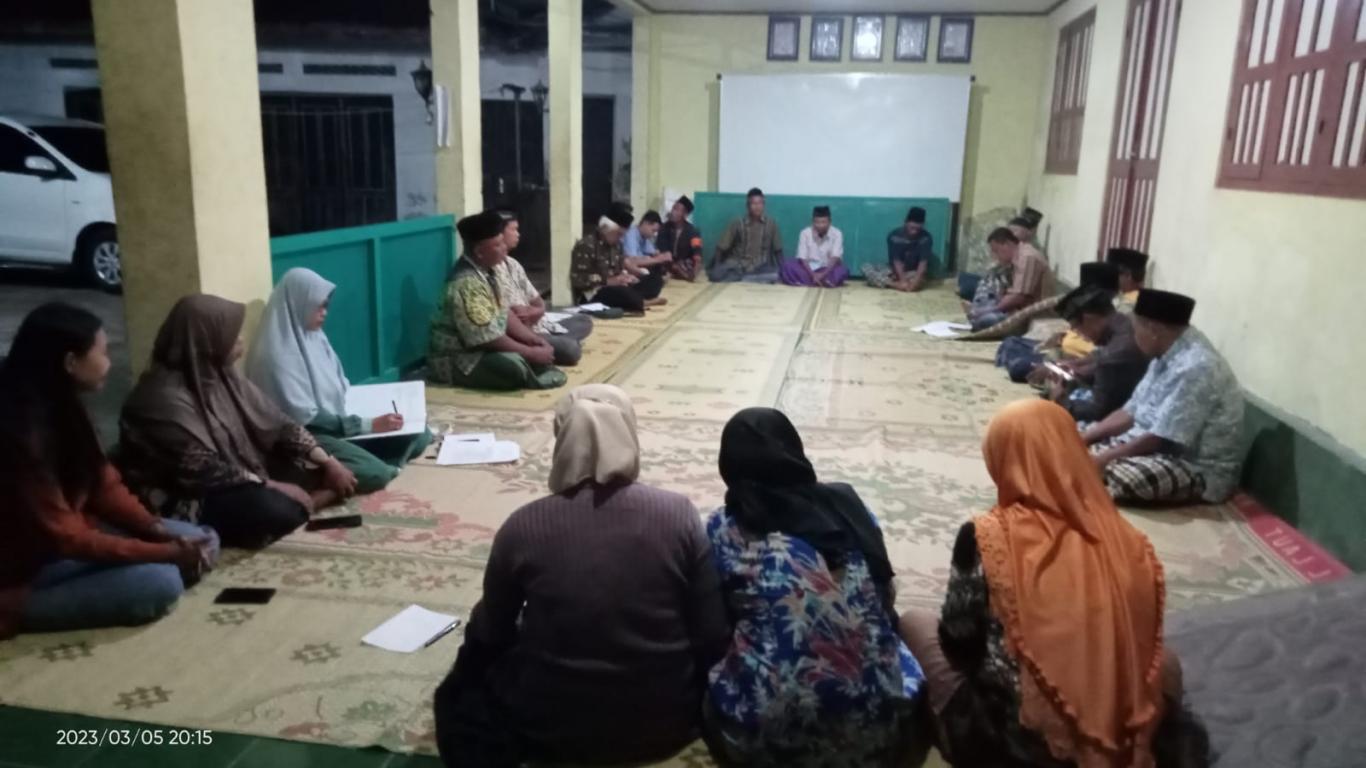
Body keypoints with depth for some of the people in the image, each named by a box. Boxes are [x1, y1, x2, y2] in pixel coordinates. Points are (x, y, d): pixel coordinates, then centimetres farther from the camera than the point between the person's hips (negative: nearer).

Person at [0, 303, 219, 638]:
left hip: (73, 530, 9)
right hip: (31, 566, -9)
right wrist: (166, 552, -25)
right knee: (159, 582, -27)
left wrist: (156, 528, -11)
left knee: (201, 542, 0)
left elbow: (105, 483, 5)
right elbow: (64, 538, -26)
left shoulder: (61, 408, 1)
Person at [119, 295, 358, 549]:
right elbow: (204, 472, -26)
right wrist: (273, 487, -23)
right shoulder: (165, 398, -23)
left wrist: (328, 463, -3)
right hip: (189, 500, -9)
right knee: (275, 510, -33)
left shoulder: (220, 375, 2)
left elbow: (276, 422, 4)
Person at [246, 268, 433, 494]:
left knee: (419, 435, -2)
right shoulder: (278, 353, -19)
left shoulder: (314, 336, 9)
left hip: (340, 423, 9)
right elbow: (305, 419, -22)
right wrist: (369, 425, -24)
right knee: (372, 473, -32)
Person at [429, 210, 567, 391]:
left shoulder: (485, 271, 4)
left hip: (484, 348, 10)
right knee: (514, 366, -33)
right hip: (458, 360, -10)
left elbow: (504, 314, 12)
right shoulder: (467, 283, -26)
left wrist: (535, 340, -1)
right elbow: (487, 338, -26)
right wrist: (532, 354, -19)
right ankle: (532, 381, -5)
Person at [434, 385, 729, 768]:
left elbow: (490, 634, 2)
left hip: (551, 726, -1)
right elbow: (715, 638, -9)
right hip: (663, 724, 2)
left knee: (471, 673, 26)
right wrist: (682, 686, 11)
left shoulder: (523, 526, -12)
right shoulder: (679, 514, -12)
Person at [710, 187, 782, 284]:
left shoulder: (770, 223, -1)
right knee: (717, 275, -32)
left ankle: (734, 278, -22)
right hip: (738, 265, -1)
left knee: (774, 276, -33)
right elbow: (721, 248, -1)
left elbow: (778, 250, 8)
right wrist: (716, 270, -10)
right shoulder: (738, 223, -5)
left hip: (760, 266, 1)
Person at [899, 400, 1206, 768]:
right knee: (1166, 662, 35)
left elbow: (958, 643, -8)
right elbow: (1143, 645, 6)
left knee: (915, 623, 18)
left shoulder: (985, 538, -17)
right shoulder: (1129, 542, -6)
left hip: (1011, 738, -4)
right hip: (1119, 733, 4)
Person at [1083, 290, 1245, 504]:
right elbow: (1131, 412, 10)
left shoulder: (1194, 368, -25)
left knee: (1105, 475, -33)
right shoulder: (1168, 355, 7)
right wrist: (1083, 438, 0)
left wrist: (1105, 458, -19)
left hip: (1198, 470, -10)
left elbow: (1160, 438, -26)